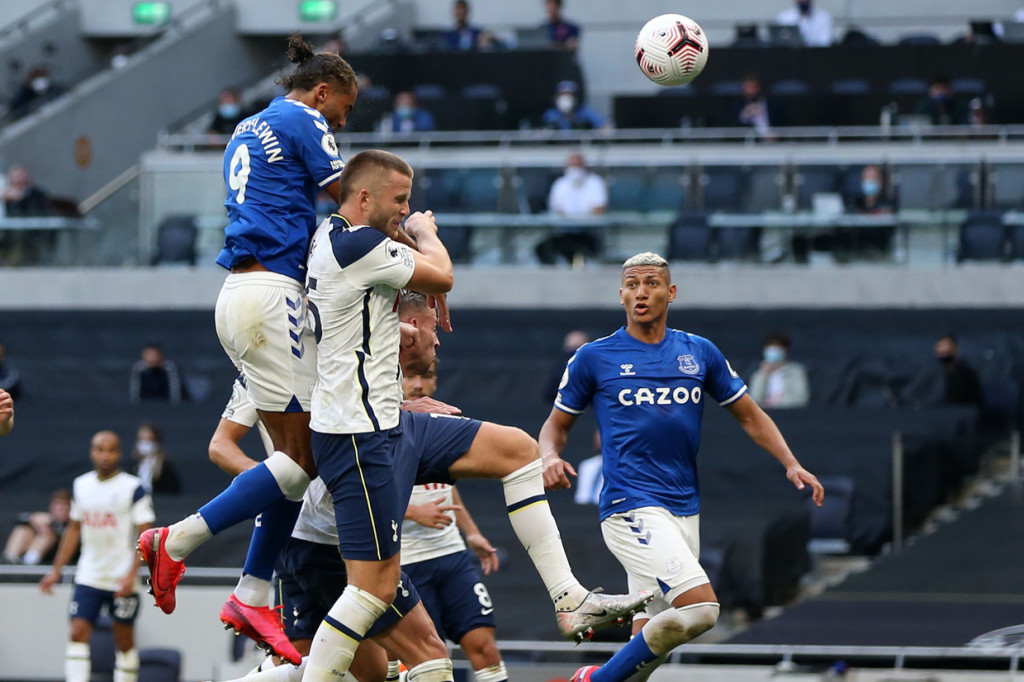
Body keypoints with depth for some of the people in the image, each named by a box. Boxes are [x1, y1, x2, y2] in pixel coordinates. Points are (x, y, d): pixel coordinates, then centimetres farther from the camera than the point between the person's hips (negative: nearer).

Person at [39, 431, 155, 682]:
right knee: (78, 633, -10)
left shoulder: (133, 488, -7)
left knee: (124, 641, 5)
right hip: (88, 576, 4)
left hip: (122, 580, -4)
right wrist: (56, 570, 14)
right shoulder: (80, 485, 8)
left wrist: (131, 575, -20)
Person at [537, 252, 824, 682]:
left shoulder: (700, 353, 11)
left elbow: (749, 416, 19)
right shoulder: (594, 358, 2)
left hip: (684, 512, 5)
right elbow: (556, 424, 11)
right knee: (700, 607, -24)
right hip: (631, 510, -5)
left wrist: (791, 464, 5)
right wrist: (550, 457, -12)